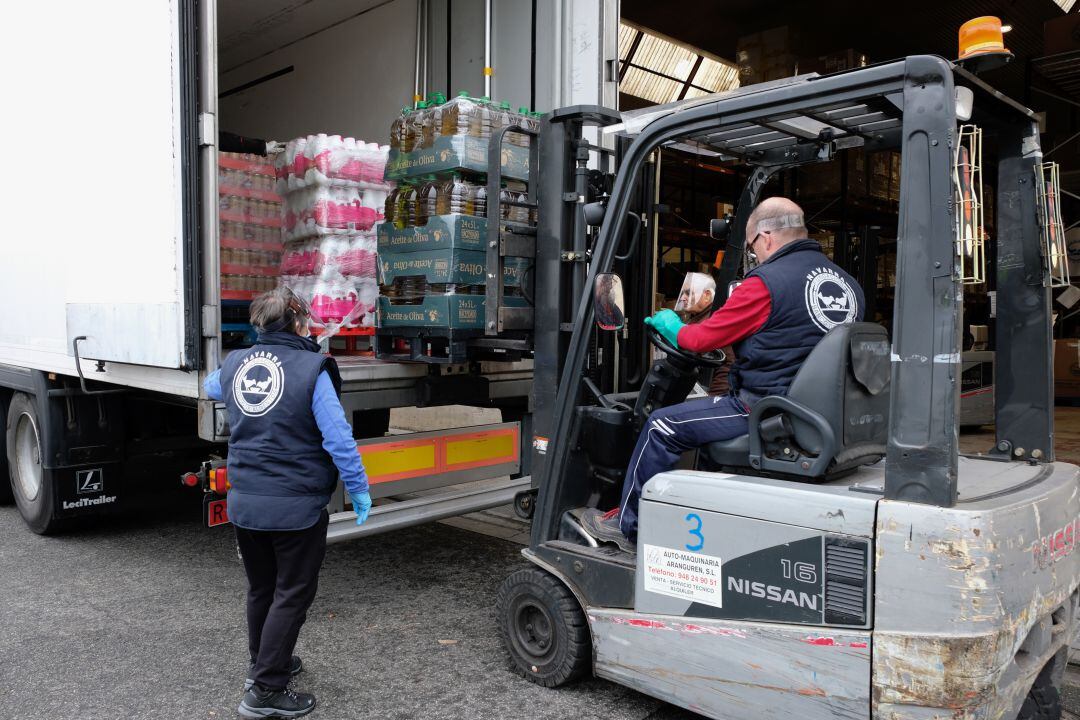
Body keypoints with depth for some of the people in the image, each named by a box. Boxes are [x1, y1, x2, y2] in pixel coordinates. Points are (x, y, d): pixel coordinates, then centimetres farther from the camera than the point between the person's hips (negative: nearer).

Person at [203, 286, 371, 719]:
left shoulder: (235, 365, 3)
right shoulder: (311, 369, -16)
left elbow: (211, 387, 29)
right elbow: (338, 438, -19)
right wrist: (358, 488, -10)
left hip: (244, 503, 6)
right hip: (296, 507, -6)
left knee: (261, 589, 23)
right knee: (292, 595, 7)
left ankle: (264, 663, 40)